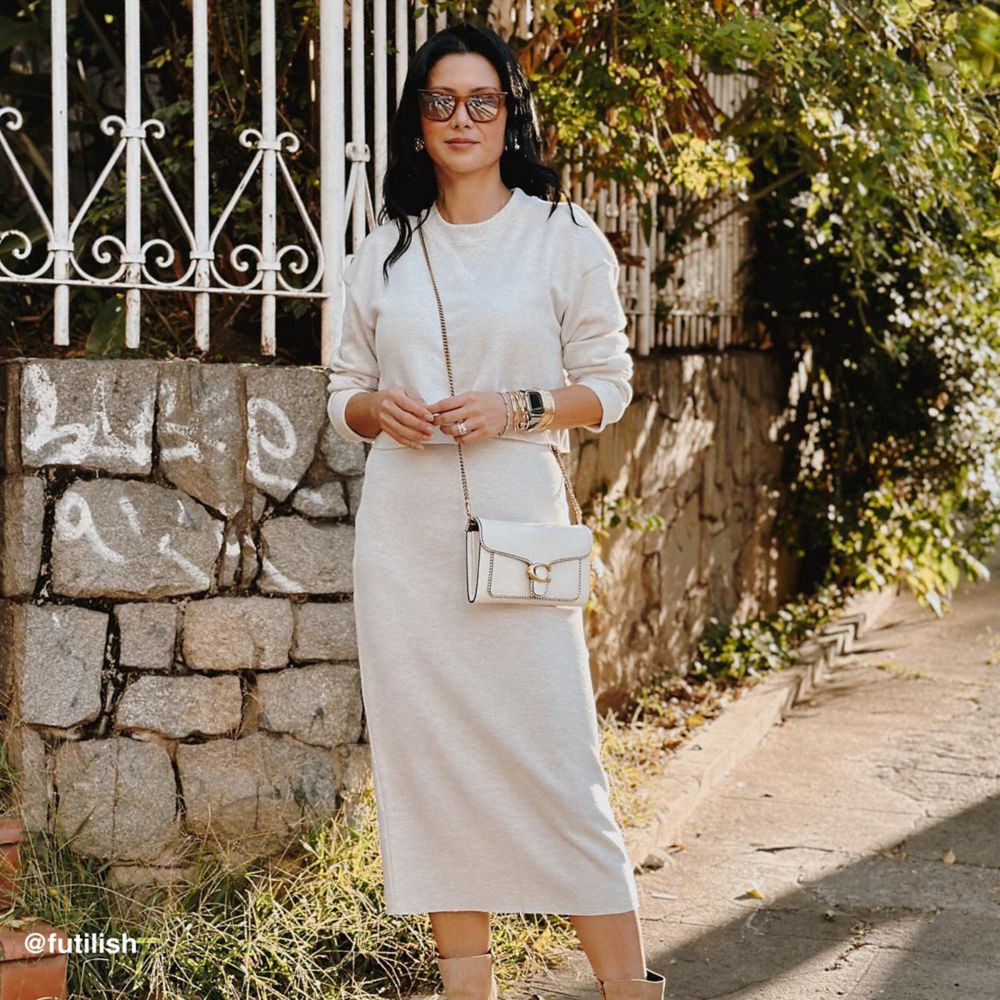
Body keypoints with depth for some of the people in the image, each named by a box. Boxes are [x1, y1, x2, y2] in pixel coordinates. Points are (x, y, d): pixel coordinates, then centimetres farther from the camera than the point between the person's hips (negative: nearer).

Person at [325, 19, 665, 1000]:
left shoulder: (563, 236, 4)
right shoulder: (383, 250, 13)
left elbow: (607, 385, 4)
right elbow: (345, 391, 17)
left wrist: (515, 409, -12)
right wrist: (380, 410, -5)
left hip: (517, 514, -3)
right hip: (404, 526, 3)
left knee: (553, 757, -7)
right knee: (431, 753, 4)